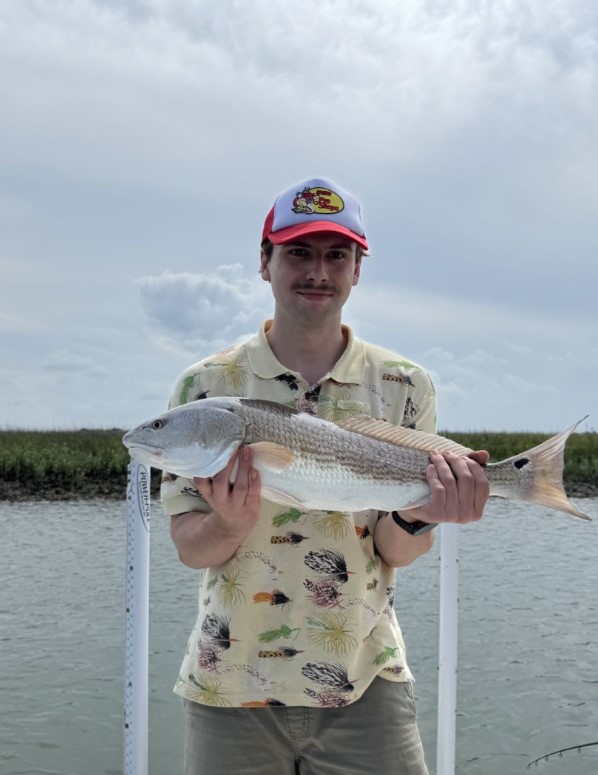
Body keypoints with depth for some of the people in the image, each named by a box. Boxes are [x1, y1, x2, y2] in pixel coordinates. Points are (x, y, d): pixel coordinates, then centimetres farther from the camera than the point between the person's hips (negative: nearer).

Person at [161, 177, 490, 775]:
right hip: (231, 686, 0)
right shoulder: (206, 386, -4)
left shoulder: (405, 386, -1)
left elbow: (396, 553, -3)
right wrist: (232, 523, -25)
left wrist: (415, 516, -24)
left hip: (366, 684, 1)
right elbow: (188, 547, -4)